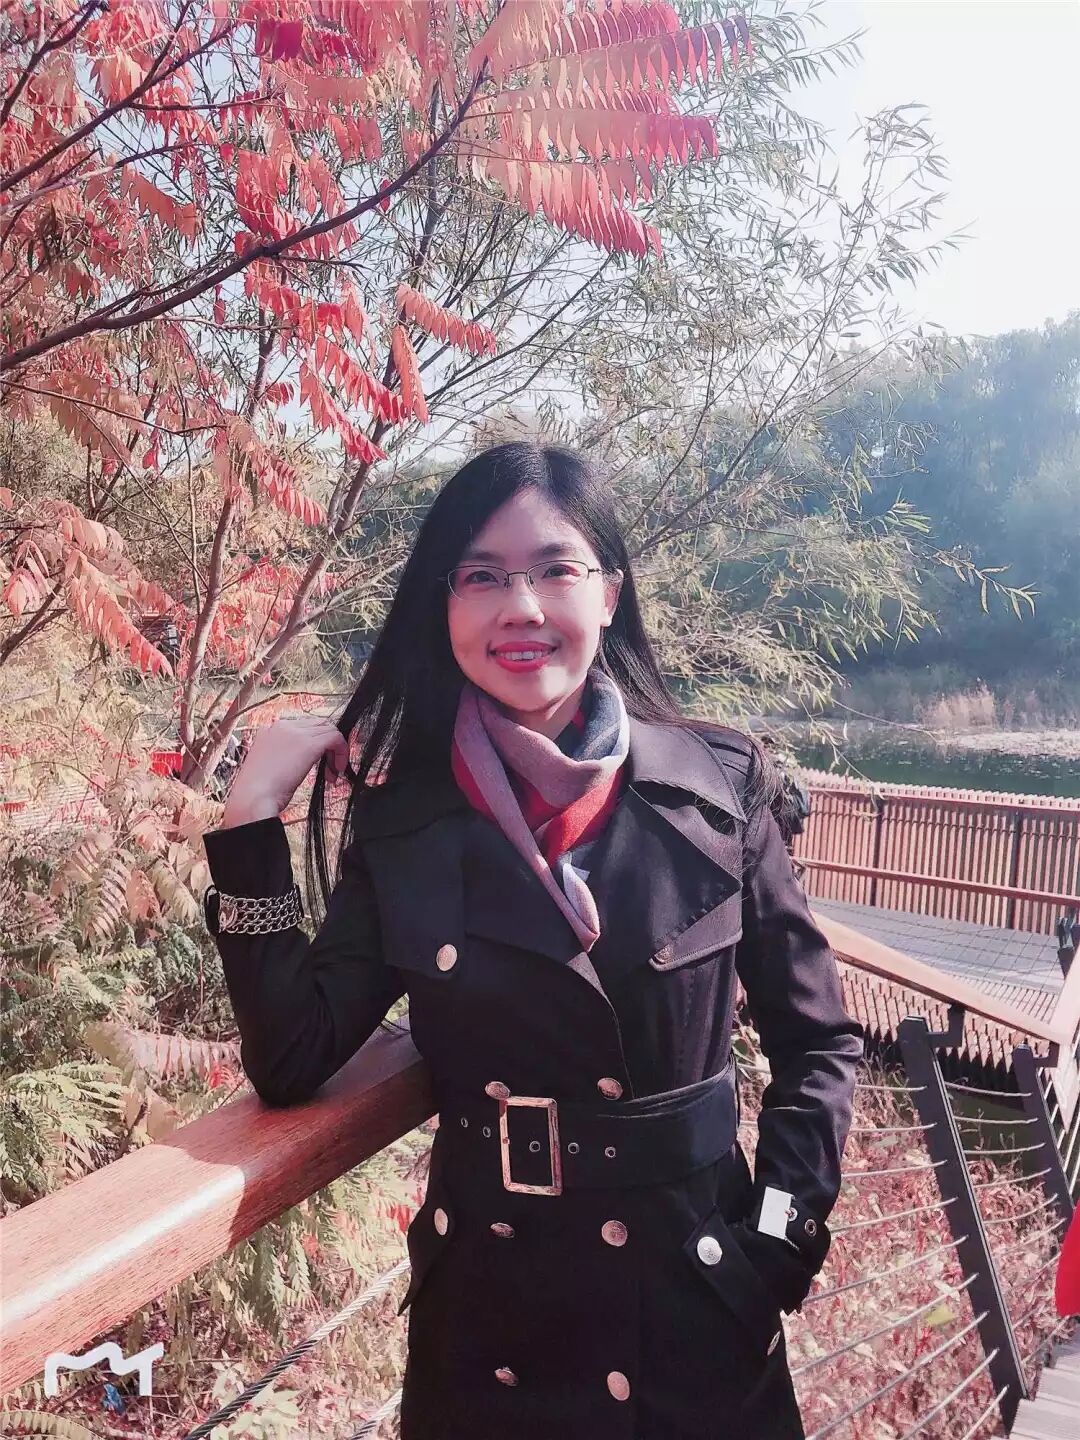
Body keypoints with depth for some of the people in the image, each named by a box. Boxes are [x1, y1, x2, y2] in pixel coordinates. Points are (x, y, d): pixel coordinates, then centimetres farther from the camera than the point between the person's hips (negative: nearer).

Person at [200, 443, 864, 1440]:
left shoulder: (717, 786, -10)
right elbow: (292, 1059, -12)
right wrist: (253, 815, -16)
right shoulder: (400, 821, -7)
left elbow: (818, 1041, -2)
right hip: (489, 1322, 1)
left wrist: (778, 1242, -9)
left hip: (702, 1309, 0)